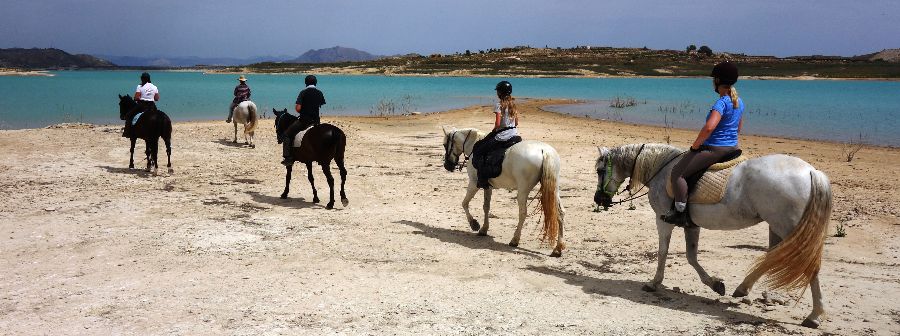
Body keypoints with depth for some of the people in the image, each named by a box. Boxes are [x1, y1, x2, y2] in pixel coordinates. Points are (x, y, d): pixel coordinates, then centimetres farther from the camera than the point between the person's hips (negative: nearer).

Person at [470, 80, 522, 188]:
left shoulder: (499, 105, -10)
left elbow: (497, 124, -16)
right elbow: (517, 123, 14)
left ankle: (483, 179, -6)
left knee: (478, 151, 2)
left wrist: (493, 132, 2)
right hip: (515, 136, 7)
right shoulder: (513, 104, 11)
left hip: (503, 138, -7)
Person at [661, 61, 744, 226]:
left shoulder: (721, 103, -21)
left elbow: (709, 127, -34)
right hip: (732, 148, 10)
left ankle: (680, 213, -8)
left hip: (714, 149, -10)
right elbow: (739, 127, 23)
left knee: (677, 172, -7)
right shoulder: (739, 102, 9)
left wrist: (696, 145, -19)